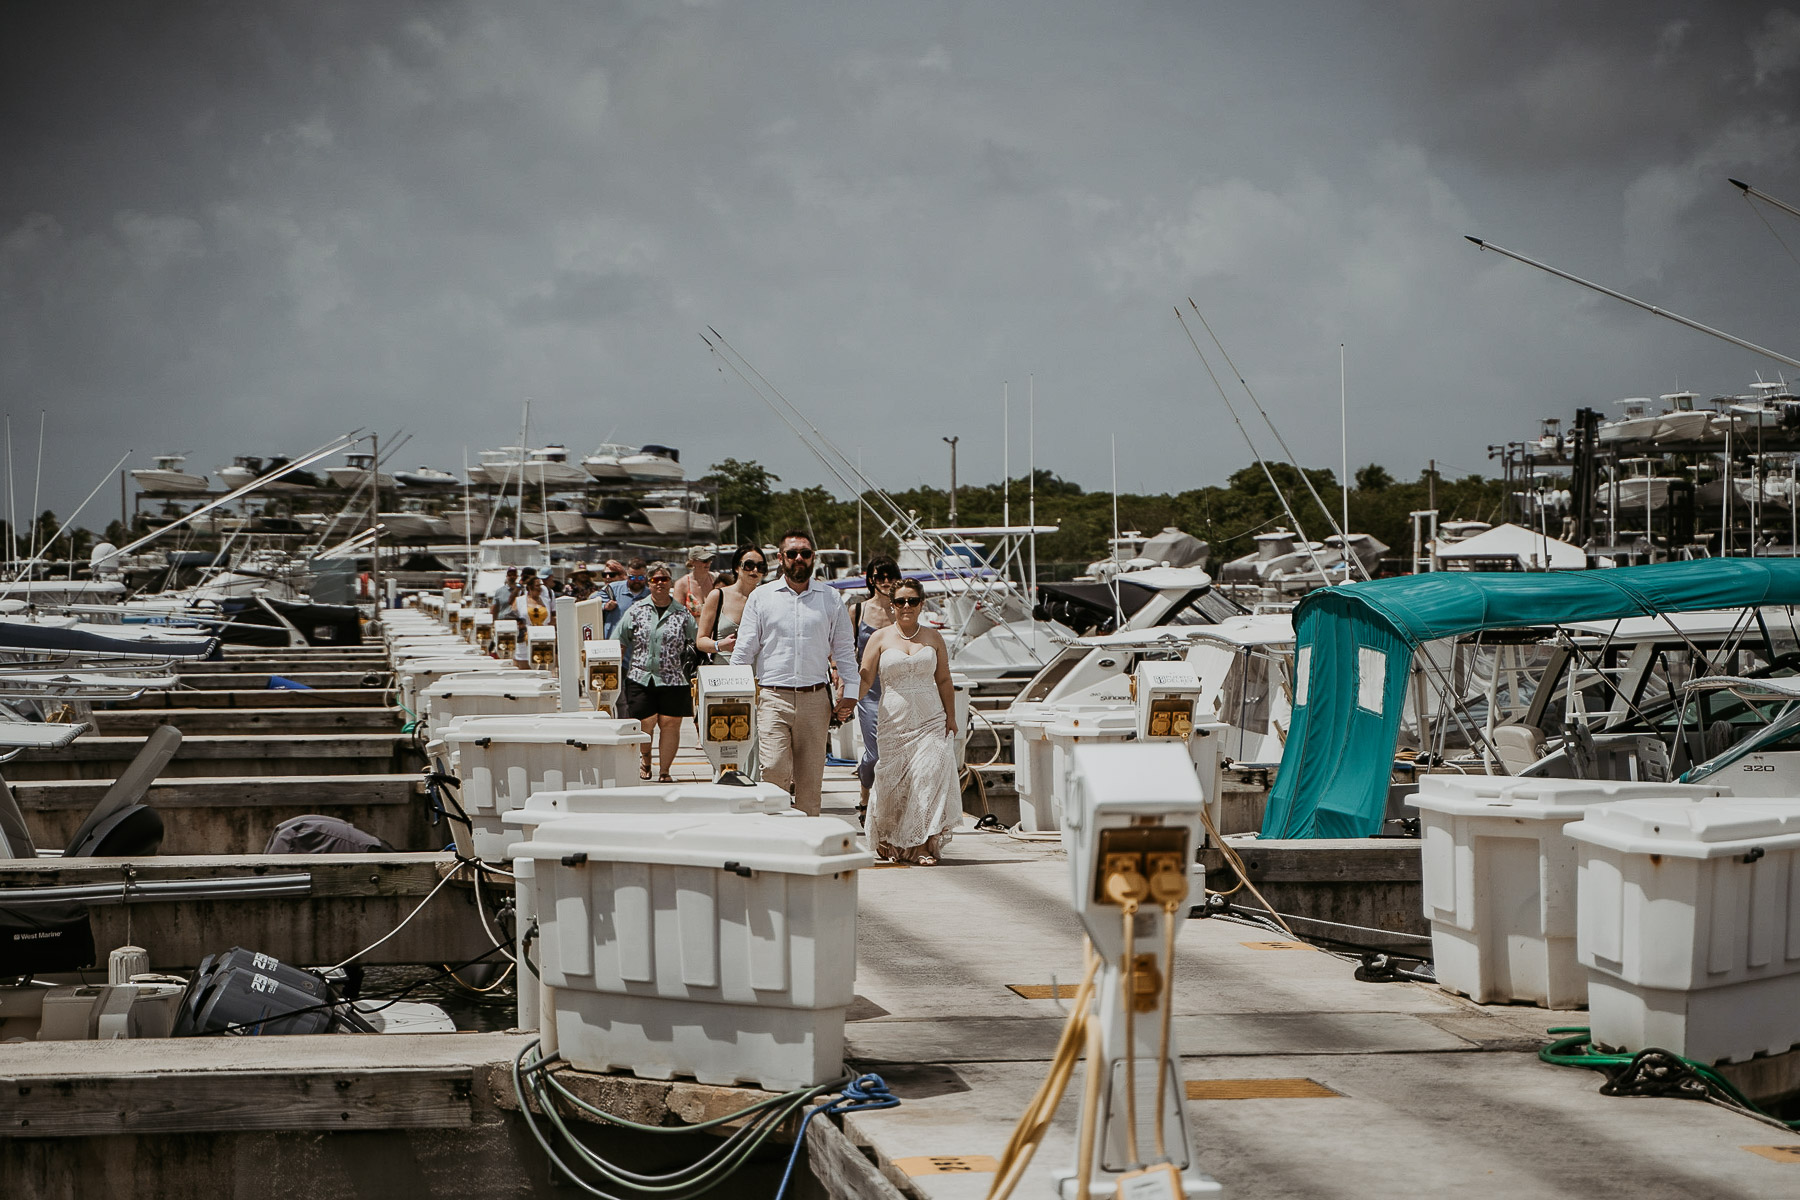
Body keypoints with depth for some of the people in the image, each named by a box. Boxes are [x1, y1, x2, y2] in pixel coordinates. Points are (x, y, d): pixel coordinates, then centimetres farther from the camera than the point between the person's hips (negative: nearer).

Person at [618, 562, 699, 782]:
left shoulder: (682, 613, 8)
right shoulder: (637, 611, 8)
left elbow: (696, 642, 13)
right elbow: (621, 643, 11)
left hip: (673, 679, 0)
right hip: (641, 677, 0)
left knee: (670, 723, -4)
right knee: (646, 722, -4)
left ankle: (664, 771, 8)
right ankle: (645, 761, 25)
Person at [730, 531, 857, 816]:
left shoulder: (830, 599, 10)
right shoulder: (761, 597, 7)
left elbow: (845, 648, 13)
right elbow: (744, 649, 7)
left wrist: (850, 691, 3)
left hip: (816, 699, 2)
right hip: (773, 698, -1)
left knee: (810, 778, 3)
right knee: (775, 770, -15)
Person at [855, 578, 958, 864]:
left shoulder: (933, 637, 11)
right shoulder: (881, 638, 5)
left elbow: (944, 680, 13)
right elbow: (864, 679, 0)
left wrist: (951, 717, 5)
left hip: (931, 720, 1)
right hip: (894, 721, -1)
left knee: (929, 777, -14)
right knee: (892, 783, -4)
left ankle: (924, 846, -12)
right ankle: (889, 843, 16)